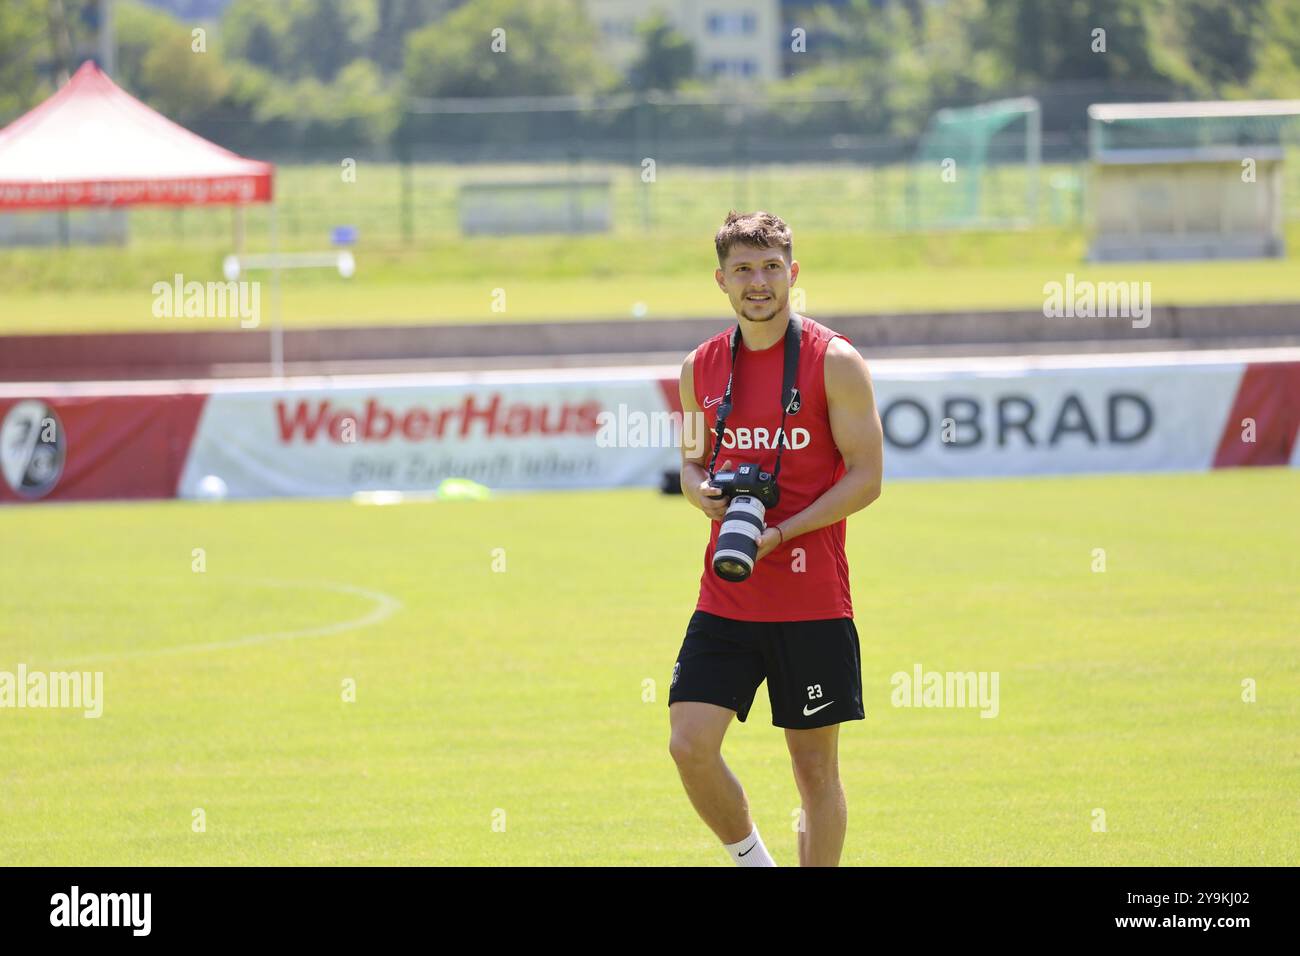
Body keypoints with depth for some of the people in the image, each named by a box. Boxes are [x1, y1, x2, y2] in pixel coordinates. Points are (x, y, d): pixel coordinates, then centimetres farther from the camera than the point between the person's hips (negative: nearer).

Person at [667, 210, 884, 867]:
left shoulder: (834, 363, -5)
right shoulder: (702, 368, 9)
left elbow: (865, 478, -7)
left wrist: (780, 533, -18)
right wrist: (702, 489, -3)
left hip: (813, 602, -4)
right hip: (725, 600, 4)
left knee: (815, 765, 3)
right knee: (690, 745, -8)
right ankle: (751, 859, 15)